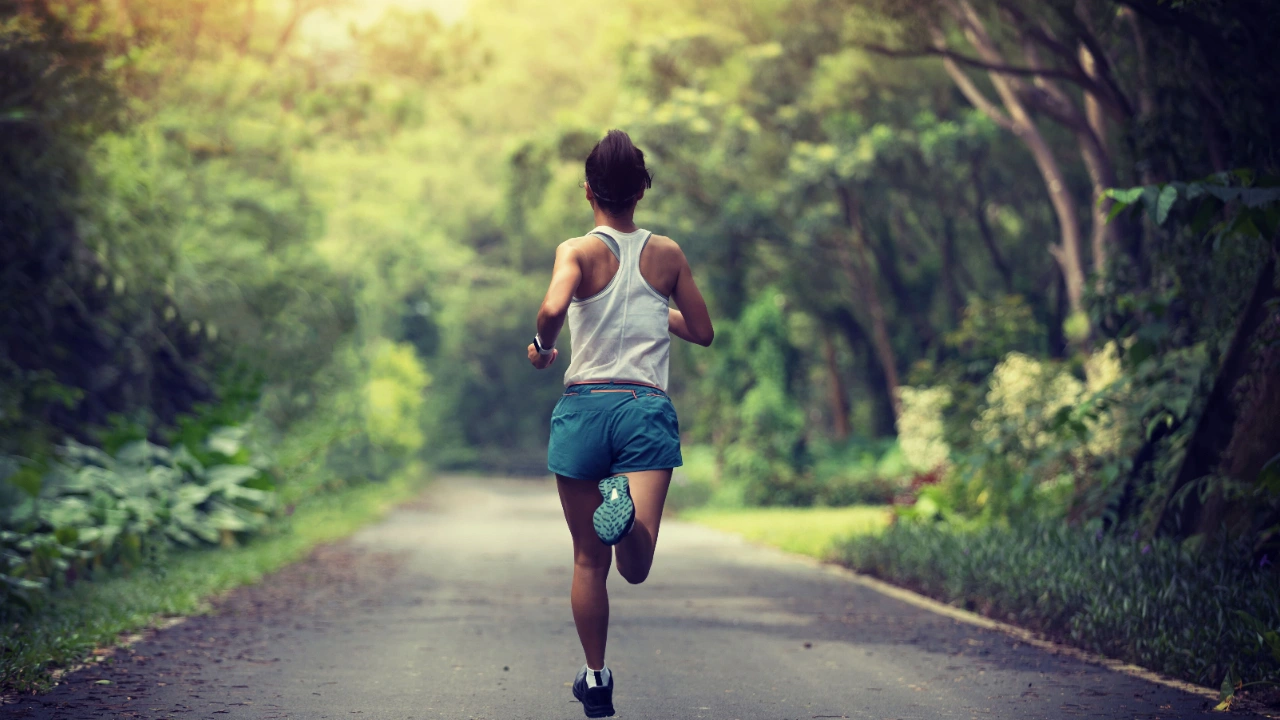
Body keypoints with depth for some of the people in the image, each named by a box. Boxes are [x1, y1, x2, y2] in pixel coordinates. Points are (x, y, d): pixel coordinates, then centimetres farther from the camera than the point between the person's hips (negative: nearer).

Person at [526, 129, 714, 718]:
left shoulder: (579, 251, 0)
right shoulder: (667, 254, 9)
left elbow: (553, 306, -20)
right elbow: (702, 332, 17)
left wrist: (542, 347, 0)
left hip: (584, 407, 0)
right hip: (648, 409, 0)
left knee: (589, 560, 13)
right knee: (635, 568, -11)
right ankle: (627, 512, -43)